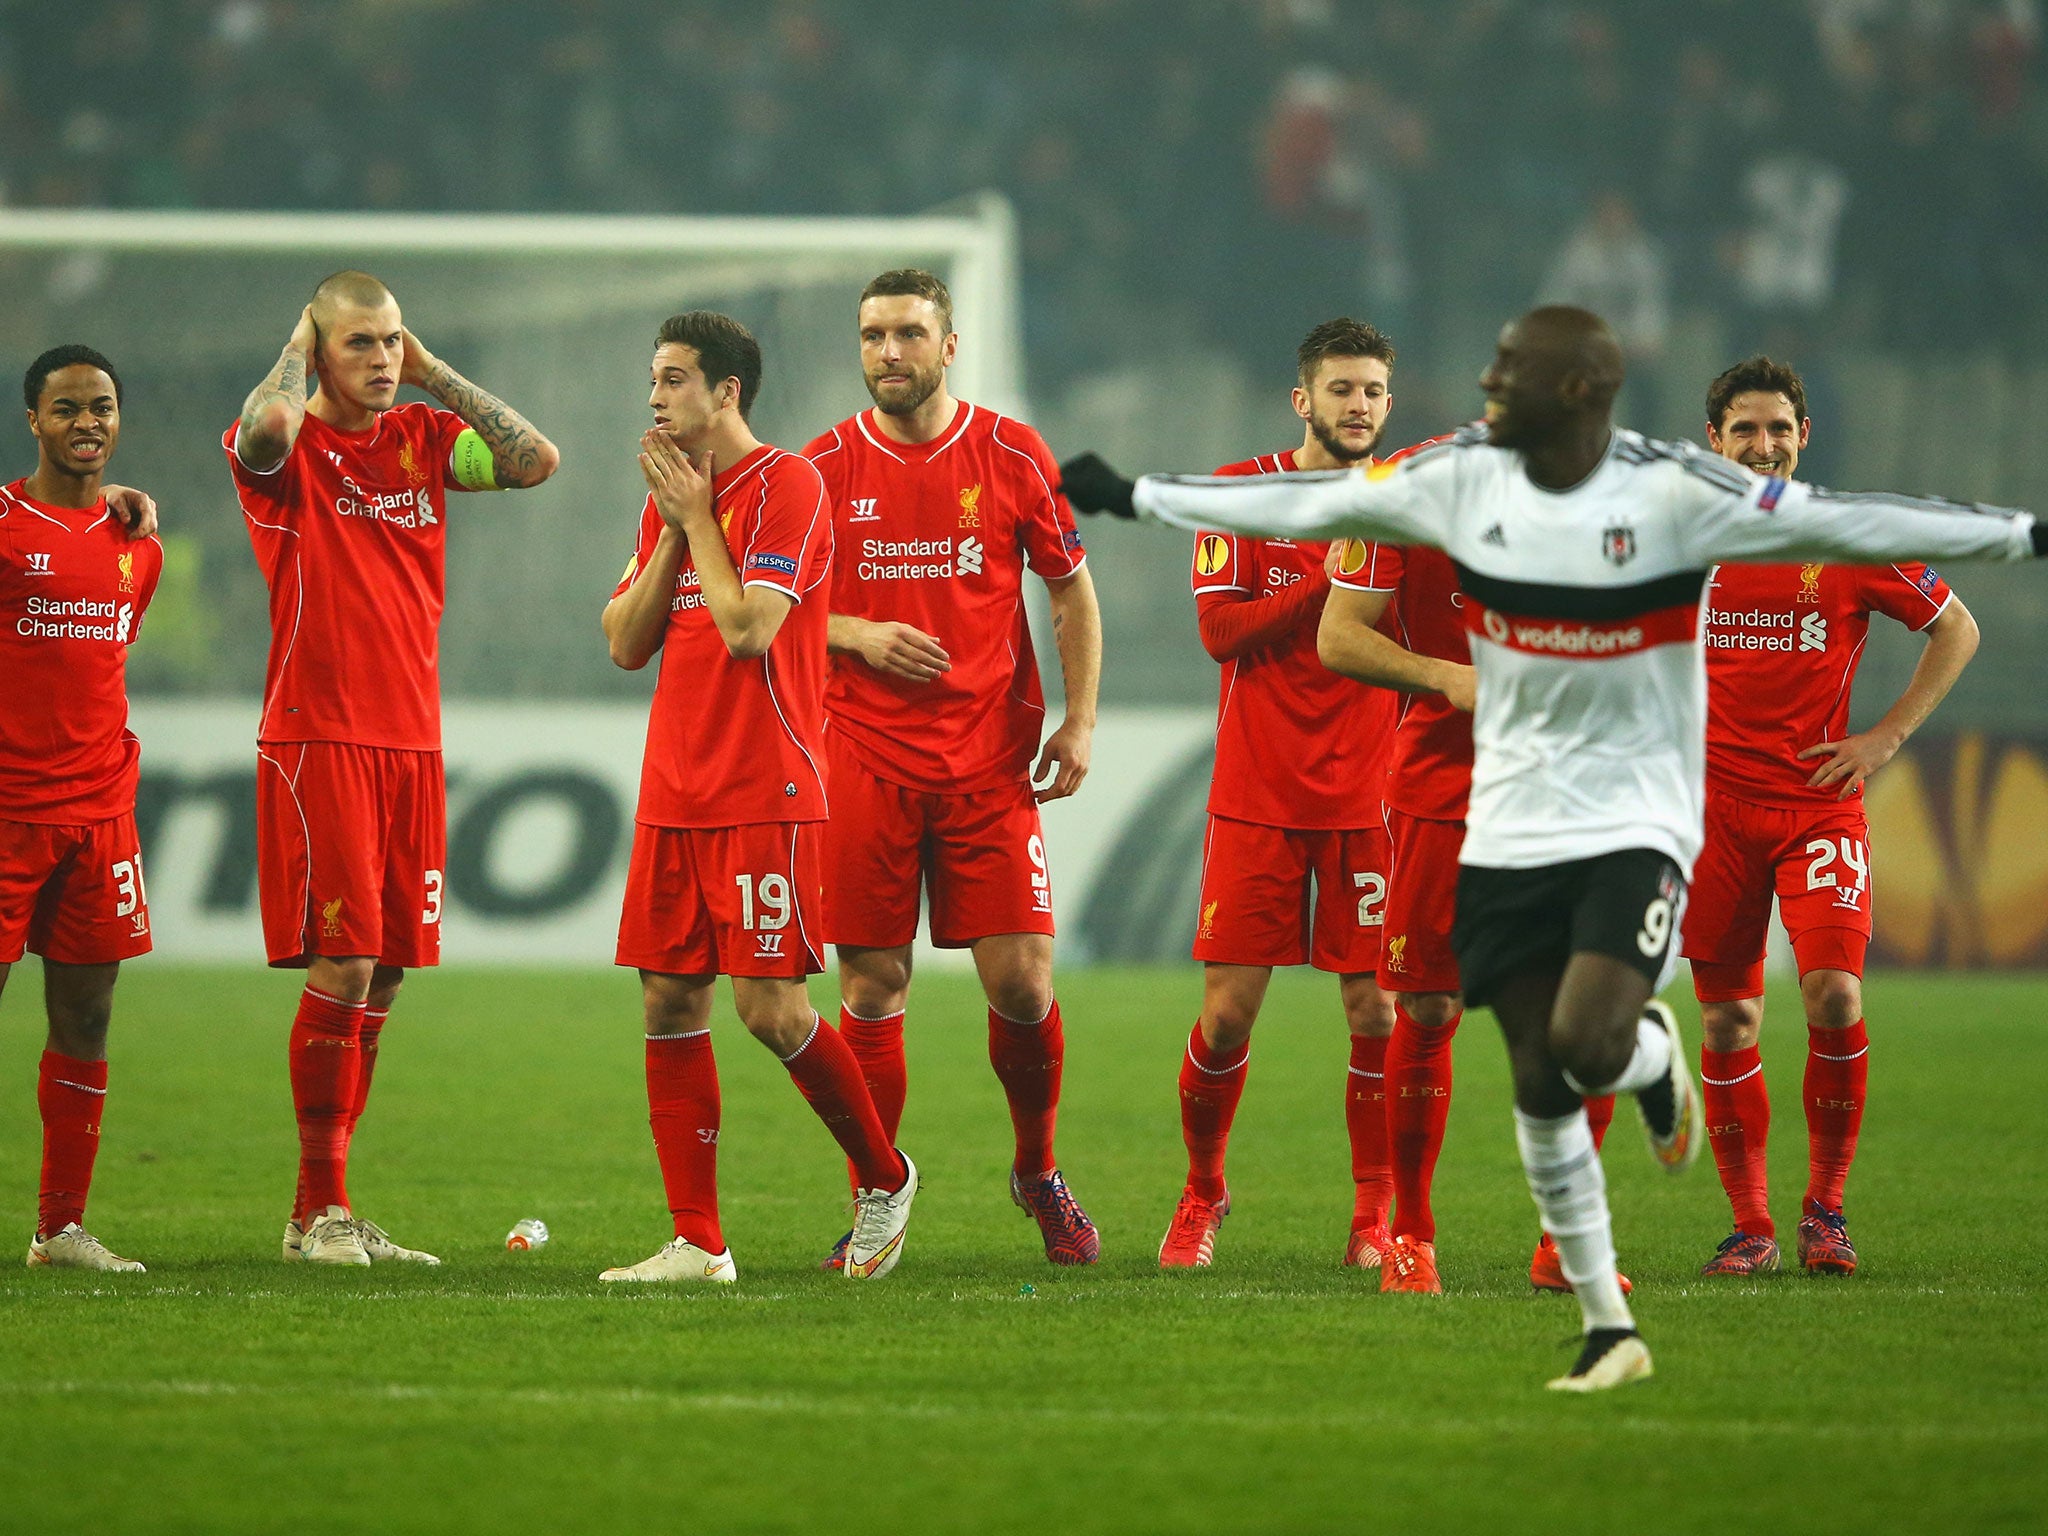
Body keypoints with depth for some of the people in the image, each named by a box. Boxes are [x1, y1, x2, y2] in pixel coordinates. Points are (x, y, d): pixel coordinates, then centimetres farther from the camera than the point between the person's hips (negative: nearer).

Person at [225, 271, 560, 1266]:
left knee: (382, 975, 5)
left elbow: (537, 461, 3)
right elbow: (266, 424, -27)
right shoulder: (284, 446, -4)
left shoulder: (425, 437, 13)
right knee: (343, 966, -11)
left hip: (412, 743, 6)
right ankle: (318, 1210, -3)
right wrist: (296, 354, -7)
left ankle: (329, 1215, 11)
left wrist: (434, 373, 4)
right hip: (317, 743, -6)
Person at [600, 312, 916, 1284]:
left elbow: (747, 628, -19)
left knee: (770, 1009, -9)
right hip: (673, 793, 8)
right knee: (669, 1003, 2)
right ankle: (697, 1244, 4)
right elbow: (625, 644, 11)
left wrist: (697, 515, -9)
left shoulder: (786, 484, -10)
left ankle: (884, 1177, 14)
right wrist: (672, 527, 1)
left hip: (764, 793, -8)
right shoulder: (671, 495, 15)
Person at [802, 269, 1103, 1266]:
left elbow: (1072, 592, 10)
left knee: (1022, 981, -6)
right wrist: (855, 634, -10)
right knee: (872, 986, -1)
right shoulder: (822, 468, 3)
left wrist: (1079, 719, 0)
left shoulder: (1012, 456, 3)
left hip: (989, 763, 0)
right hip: (864, 761, 0)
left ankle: (1038, 1170, 18)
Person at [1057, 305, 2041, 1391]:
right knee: (1538, 1078, 3)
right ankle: (1608, 1329, 14)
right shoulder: (1462, 478, -1)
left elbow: (1838, 524, -15)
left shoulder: (1673, 493, -14)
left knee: (1589, 1039, -24)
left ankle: (1654, 1057, 16)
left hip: (1636, 821, -4)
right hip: (1509, 828, 4)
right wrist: (1133, 497, 11)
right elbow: (1302, 505, 7)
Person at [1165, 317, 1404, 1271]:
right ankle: (1201, 1194, 18)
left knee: (1374, 1008, -3)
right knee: (1228, 1009, -2)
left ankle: (1374, 1215, 7)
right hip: (1258, 797, -1)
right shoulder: (1239, 494, 2)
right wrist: (1329, 582, -15)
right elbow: (1220, 628, -8)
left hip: (1368, 798, 1)